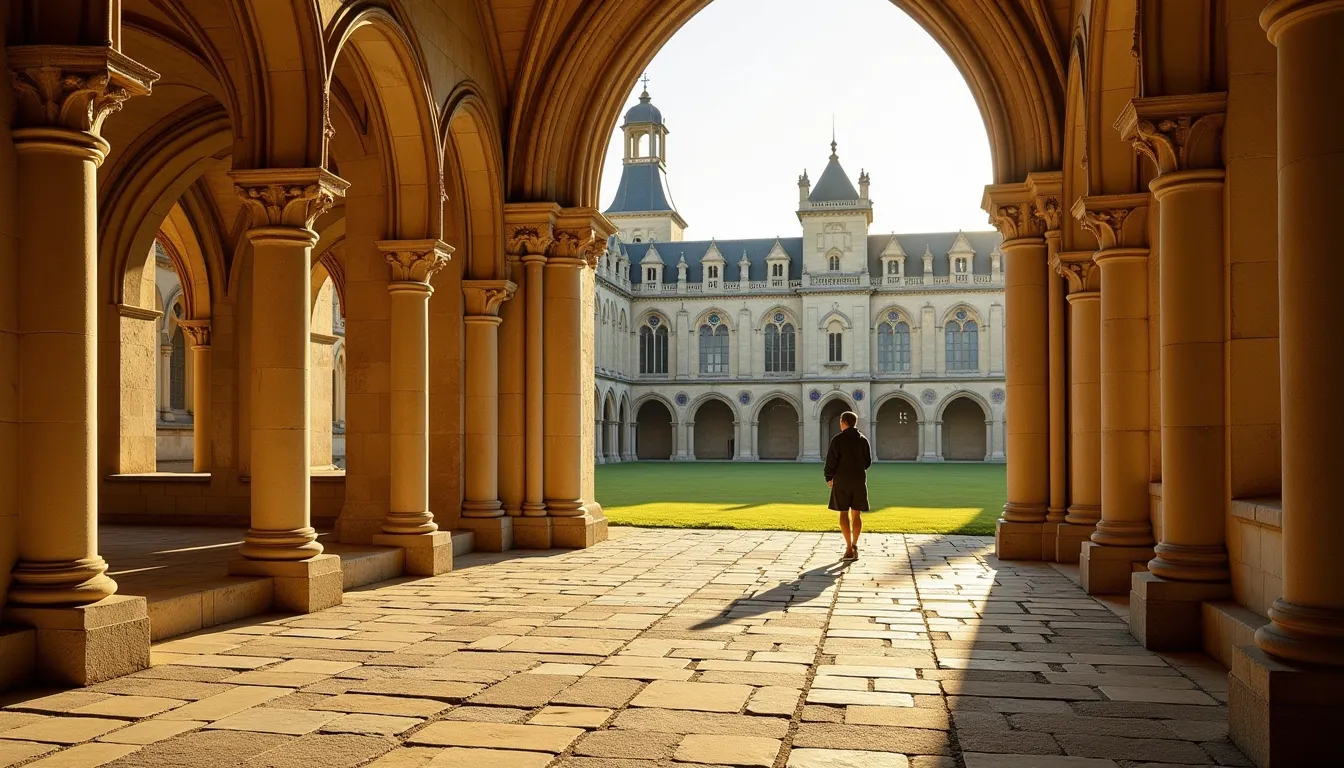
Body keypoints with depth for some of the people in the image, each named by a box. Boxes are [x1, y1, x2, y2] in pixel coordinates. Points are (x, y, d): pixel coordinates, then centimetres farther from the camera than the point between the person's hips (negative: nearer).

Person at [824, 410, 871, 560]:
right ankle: (854, 546, 11)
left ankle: (849, 547, -5)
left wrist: (829, 478, 6)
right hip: (859, 480, 3)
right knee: (856, 514, 9)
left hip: (841, 480, -3)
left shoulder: (837, 439, -9)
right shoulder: (863, 440, 3)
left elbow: (831, 461, -8)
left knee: (844, 513, 2)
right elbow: (868, 461, 8)